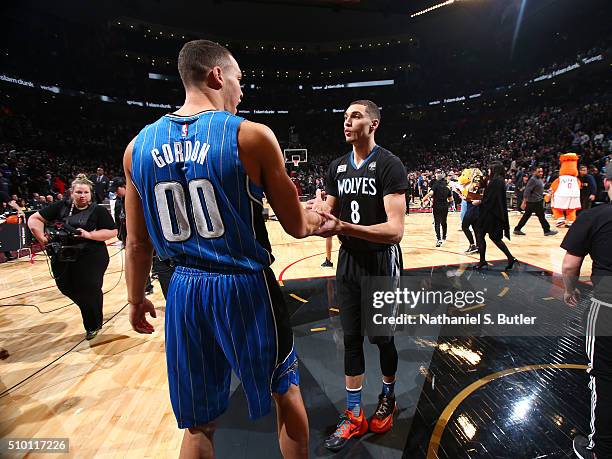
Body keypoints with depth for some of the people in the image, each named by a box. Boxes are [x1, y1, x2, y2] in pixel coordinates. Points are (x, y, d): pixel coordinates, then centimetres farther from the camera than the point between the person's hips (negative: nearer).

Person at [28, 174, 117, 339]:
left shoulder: (98, 211, -5)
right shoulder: (61, 207, 3)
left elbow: (112, 232, -8)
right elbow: (34, 219, 5)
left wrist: (89, 235, -19)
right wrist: (41, 237, -10)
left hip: (91, 260, -4)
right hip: (63, 259, 4)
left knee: (90, 293, 1)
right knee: (68, 289, 13)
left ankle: (93, 326, 27)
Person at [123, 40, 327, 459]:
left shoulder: (139, 146, 3)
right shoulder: (252, 135, -10)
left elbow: (138, 243, 7)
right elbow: (296, 226, -5)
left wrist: (136, 299, 22)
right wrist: (317, 218, 18)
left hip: (185, 291, 4)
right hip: (247, 286, -3)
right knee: (287, 395, 23)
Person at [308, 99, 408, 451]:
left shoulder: (389, 165, -15)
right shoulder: (337, 167, 6)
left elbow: (395, 230, -25)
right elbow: (331, 215, 10)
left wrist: (341, 226, -37)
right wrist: (317, 214, -14)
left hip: (381, 263, -5)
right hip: (348, 260, 5)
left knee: (382, 337, 12)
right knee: (352, 338, 11)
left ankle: (388, 398, 41)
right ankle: (354, 416, 28)